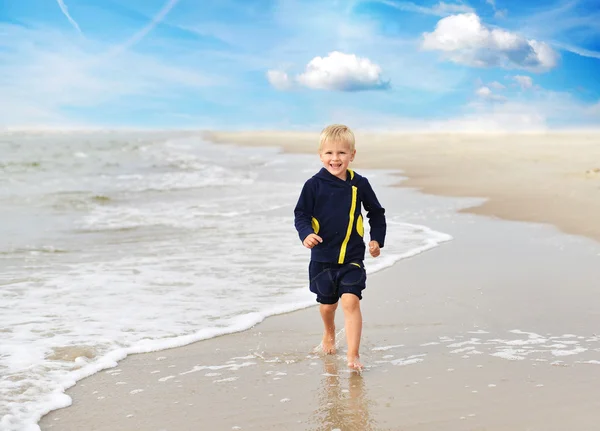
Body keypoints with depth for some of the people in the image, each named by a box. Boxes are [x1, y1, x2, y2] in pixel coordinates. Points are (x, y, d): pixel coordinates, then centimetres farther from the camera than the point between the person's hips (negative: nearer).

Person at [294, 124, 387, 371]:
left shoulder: (359, 184, -2)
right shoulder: (314, 185, -8)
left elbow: (376, 213, 11)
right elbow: (301, 214, -5)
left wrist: (377, 239, 2)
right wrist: (305, 234, -24)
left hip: (352, 258, -1)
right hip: (323, 258, 1)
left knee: (350, 301, -15)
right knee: (327, 304, 17)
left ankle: (353, 355, -12)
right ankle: (329, 334, 49)